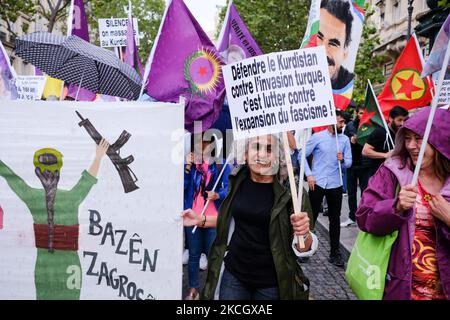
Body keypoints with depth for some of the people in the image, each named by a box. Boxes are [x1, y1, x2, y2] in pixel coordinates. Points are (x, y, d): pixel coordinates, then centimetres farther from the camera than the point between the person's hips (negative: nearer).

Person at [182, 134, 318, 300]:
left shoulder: (290, 190, -16)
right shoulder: (238, 180, -4)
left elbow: (303, 249, -12)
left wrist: (303, 234, -33)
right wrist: (200, 220, 6)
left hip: (271, 282, -3)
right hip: (233, 274, 3)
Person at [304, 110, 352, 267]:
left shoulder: (345, 139, 5)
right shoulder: (317, 137, -4)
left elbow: (349, 162, 5)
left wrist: (342, 160, -17)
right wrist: (309, 175, -9)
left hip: (335, 185, 3)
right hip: (317, 183, -3)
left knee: (335, 219, 9)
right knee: (311, 217, 5)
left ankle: (335, 253, 19)